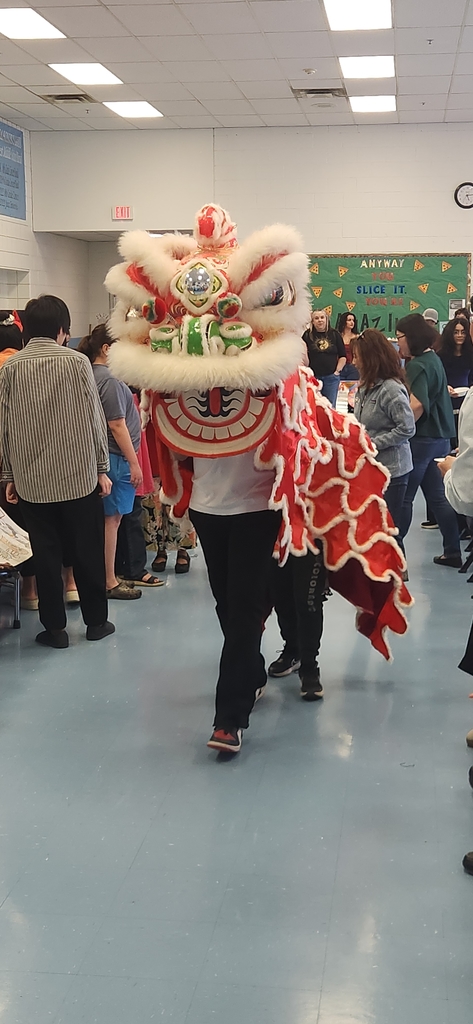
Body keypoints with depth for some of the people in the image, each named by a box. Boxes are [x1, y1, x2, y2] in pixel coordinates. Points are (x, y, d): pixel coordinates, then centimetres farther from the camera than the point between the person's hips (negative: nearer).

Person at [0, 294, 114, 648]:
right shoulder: (76, 361, -6)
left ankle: (55, 628, 15)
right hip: (79, 475, -1)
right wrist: (102, 468, 4)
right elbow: (94, 419, -5)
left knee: (46, 556, 9)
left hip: (32, 480, 1)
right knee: (88, 552, 11)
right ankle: (96, 621, 21)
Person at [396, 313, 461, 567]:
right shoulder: (432, 358, 14)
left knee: (403, 497, -2)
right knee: (437, 496, 13)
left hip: (422, 439, -10)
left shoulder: (419, 365, -16)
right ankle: (452, 552, 16)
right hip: (438, 436, 10)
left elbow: (416, 406, -28)